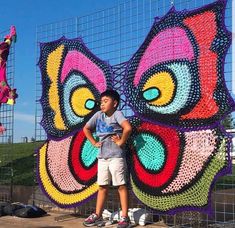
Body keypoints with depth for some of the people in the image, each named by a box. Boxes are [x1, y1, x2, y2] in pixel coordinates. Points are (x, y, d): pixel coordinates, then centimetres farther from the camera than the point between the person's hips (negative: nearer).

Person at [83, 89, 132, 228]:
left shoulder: (117, 114, -8)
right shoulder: (98, 115, 9)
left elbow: (128, 127, -26)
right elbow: (86, 129, 20)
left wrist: (121, 142, -16)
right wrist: (94, 142, 11)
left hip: (116, 156, -6)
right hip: (102, 156, 6)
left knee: (121, 185, -3)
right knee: (102, 186, 12)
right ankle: (98, 216, 20)